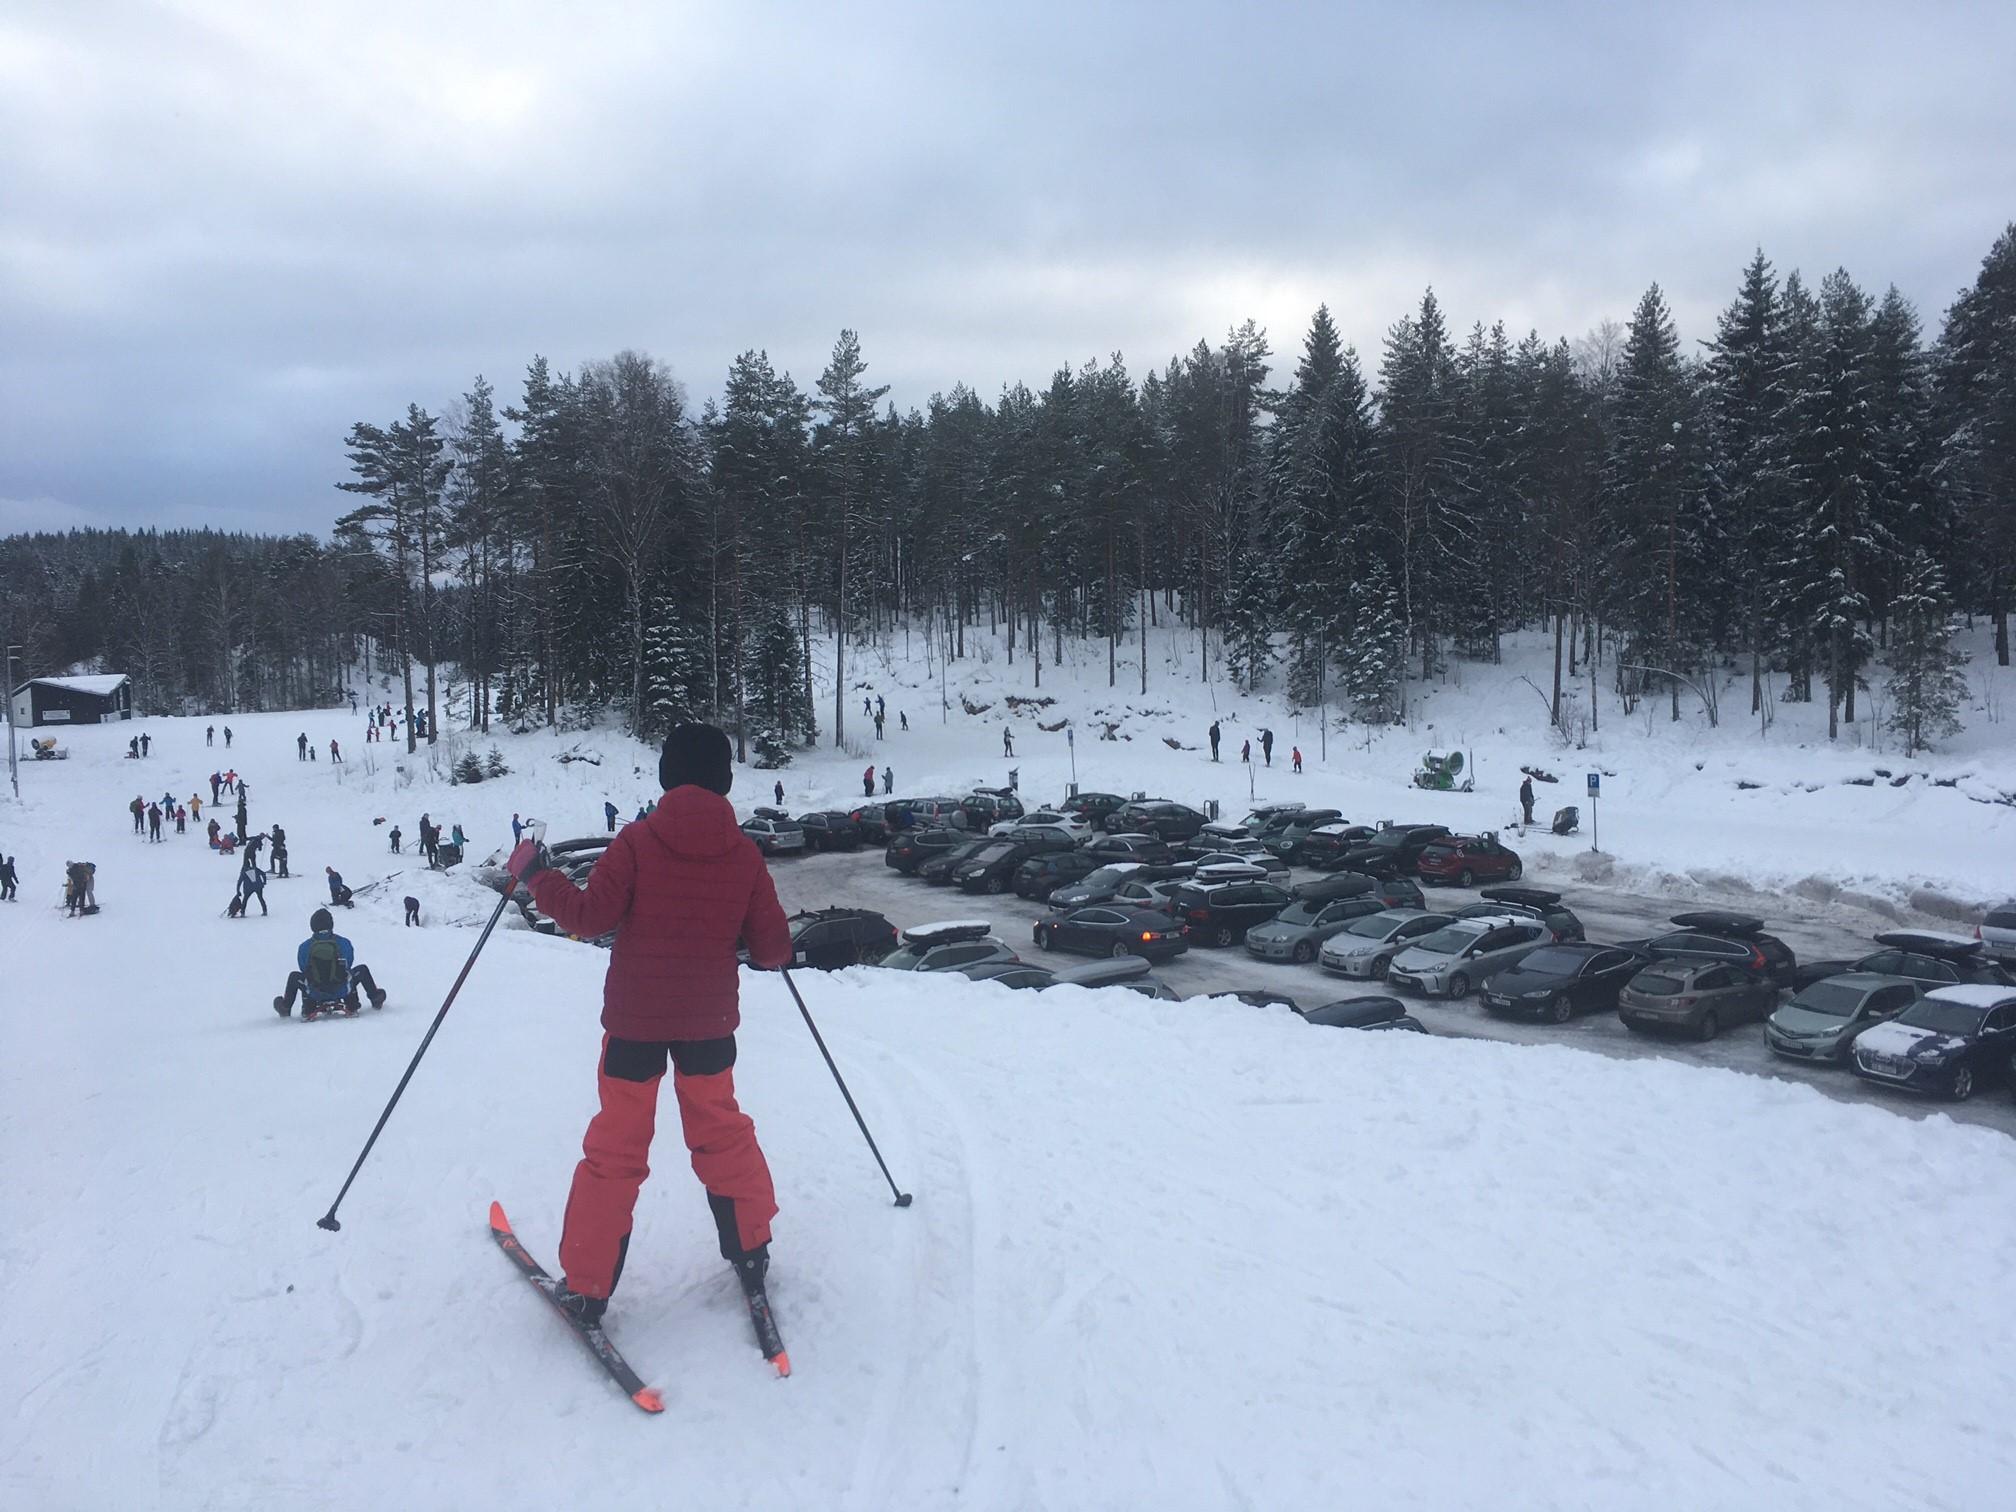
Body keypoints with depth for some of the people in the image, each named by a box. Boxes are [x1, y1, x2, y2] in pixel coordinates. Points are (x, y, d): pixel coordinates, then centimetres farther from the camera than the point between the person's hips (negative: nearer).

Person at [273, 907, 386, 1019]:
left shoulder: (304, 947, -7)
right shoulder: (344, 943, -8)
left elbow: (303, 969, 7)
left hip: (314, 994, 1)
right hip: (342, 991, -1)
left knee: (294, 976, 31)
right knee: (363, 970, 27)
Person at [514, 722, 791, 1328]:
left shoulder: (637, 842, -10)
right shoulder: (744, 853, -3)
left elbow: (590, 916, -14)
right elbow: (772, 948, -1)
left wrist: (535, 875, -1)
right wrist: (772, 947, 22)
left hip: (635, 1018, -2)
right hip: (710, 1020, 2)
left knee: (616, 1147, 7)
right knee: (721, 1131, 20)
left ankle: (587, 1285, 11)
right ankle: (750, 1251, 28)